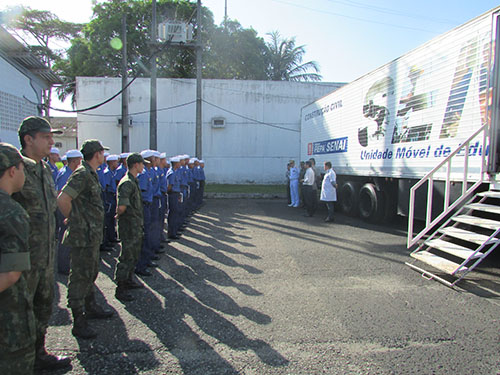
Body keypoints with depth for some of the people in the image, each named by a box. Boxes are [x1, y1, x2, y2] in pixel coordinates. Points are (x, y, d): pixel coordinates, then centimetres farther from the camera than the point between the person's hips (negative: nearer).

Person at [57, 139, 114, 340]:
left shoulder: (91, 174, 13)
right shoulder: (82, 174, -18)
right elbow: (62, 199, -26)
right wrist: (73, 219, -14)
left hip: (92, 235, 10)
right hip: (83, 235, -10)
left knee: (91, 272, 21)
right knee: (80, 277, -2)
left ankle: (91, 308, 38)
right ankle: (78, 322, 8)